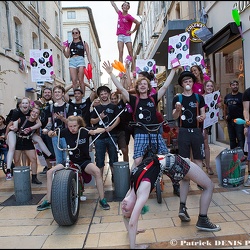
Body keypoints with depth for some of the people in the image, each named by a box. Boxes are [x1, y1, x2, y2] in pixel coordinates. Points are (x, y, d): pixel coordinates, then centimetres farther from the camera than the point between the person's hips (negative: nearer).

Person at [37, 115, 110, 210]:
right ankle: (48, 201, 5)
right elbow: (53, 134, 2)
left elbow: (103, 129, -11)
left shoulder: (84, 131, -11)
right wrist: (51, 133, -22)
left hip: (84, 161, -3)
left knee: (97, 171, -31)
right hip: (70, 161, 3)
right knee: (50, 172, -10)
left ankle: (102, 200, -15)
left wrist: (94, 131, -31)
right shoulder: (66, 131, -7)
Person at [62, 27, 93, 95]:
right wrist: (64, 50, 1)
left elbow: (88, 54, 8)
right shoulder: (70, 44, 20)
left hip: (80, 60, -3)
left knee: (81, 80, -10)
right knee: (74, 81, -5)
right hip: (72, 61, 3)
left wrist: (91, 63, -5)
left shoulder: (84, 43, 13)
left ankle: (83, 95, -6)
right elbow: (67, 56, 19)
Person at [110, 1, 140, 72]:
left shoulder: (128, 16, -4)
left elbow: (138, 23, -3)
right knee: (120, 52, -6)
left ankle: (133, 70, -8)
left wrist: (133, 31, 0)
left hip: (127, 36, -4)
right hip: (120, 36, 4)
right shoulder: (119, 13, 11)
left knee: (130, 53, -5)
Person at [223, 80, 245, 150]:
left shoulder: (242, 96, -3)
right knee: (232, 139, 13)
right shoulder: (227, 96, 12)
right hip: (230, 121, 5)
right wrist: (225, 116, 10)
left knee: (240, 138, -7)